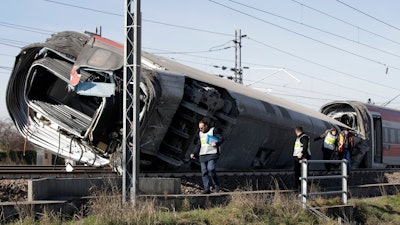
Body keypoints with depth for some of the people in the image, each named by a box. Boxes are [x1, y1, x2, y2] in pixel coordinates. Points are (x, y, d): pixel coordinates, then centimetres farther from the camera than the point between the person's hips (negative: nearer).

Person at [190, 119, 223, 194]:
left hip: (212, 154, -6)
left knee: (210, 169, -22)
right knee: (204, 172, -2)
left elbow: (221, 138, -4)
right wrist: (194, 154, 12)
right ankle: (207, 189, 0)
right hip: (202, 155, 6)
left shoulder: (213, 130, 2)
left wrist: (216, 143, -24)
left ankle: (216, 185, -4)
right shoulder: (200, 133, 21)